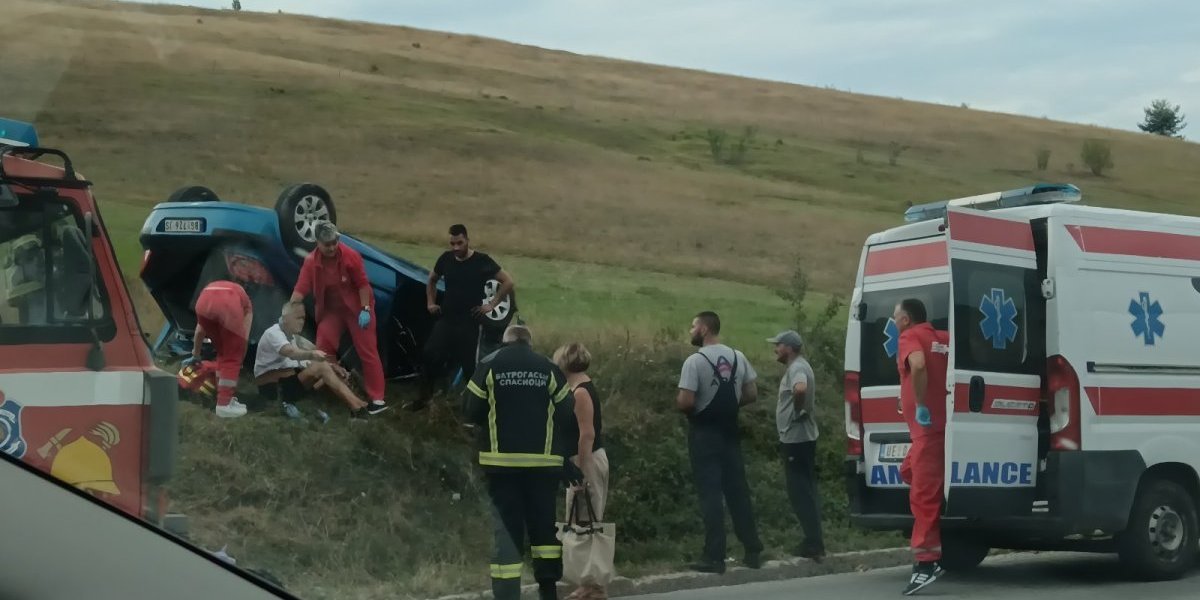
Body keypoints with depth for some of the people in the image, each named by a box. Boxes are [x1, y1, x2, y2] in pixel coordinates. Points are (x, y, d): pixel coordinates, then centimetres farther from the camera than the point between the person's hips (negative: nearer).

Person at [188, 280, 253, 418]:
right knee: (232, 357, 11)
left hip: (204, 303, 3)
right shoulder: (246, 304, 38)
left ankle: (222, 396, 28)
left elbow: (200, 330, 49)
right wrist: (240, 362, 41)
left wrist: (195, 355, 60)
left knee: (222, 351, 25)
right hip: (229, 305, -3)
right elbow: (243, 337, 30)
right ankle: (224, 404, 7)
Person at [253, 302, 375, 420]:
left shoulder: (293, 336, 19)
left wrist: (331, 366, -11)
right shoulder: (273, 334, -12)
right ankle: (357, 406, -34)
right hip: (274, 387, -9)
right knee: (322, 367, -24)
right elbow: (291, 352, -33)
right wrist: (312, 354, -52)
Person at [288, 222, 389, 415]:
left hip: (356, 309, -4)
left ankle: (377, 398, -1)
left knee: (367, 351, -2)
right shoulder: (311, 261, -13)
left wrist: (365, 310, -20)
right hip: (331, 310, 4)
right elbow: (300, 289, -15)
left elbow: (363, 284, -16)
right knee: (322, 349, -1)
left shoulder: (350, 256, -22)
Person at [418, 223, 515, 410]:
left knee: (469, 364, -2)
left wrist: (492, 304, -11)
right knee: (430, 355, -5)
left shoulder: (482, 261, -11)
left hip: (470, 322, -4)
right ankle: (425, 396, 10)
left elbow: (508, 282, -10)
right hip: (446, 319, 4)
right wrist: (430, 303, 13)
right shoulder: (446, 258, 1)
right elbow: (432, 280, 22)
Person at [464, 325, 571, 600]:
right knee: (544, 523, 15)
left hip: (502, 461, -1)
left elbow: (471, 411, 2)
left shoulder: (490, 366, 0)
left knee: (506, 528, 1)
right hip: (543, 461, 1)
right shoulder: (548, 369, 3)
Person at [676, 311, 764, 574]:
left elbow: (685, 402, -21)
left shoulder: (695, 361, -16)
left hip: (705, 434, -6)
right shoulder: (737, 357, 5)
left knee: (710, 495, -3)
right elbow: (751, 394, 7)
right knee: (738, 491, 12)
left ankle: (714, 557, -2)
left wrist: (678, 402, 1)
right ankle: (753, 551, 16)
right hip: (729, 432, 6)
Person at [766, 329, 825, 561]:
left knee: (800, 492, -8)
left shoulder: (796, 368, -17)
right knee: (806, 490, 13)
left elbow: (800, 389, -38)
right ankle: (814, 541, 17)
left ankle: (814, 543, -7)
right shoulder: (798, 366, 16)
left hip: (796, 438, -10)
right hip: (801, 437, 10)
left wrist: (798, 410, -22)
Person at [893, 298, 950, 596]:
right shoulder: (942, 339, 17)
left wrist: (921, 406, -21)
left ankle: (927, 562, -13)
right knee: (910, 472, 23)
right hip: (939, 425, 9)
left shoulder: (911, 337, -8)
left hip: (929, 427, -9)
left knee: (923, 493, -10)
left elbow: (918, 365, -29)